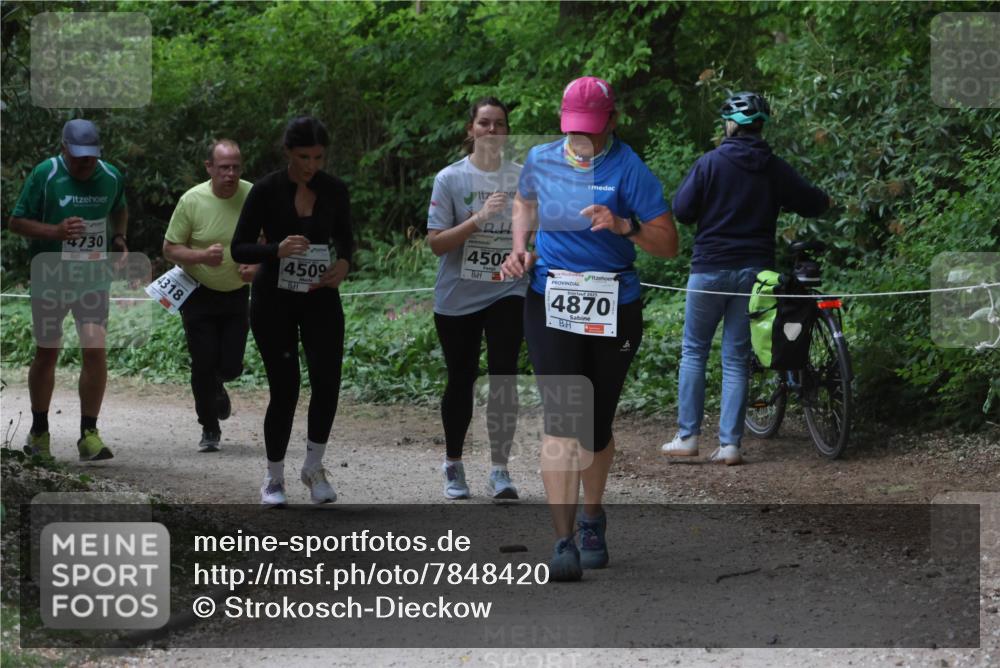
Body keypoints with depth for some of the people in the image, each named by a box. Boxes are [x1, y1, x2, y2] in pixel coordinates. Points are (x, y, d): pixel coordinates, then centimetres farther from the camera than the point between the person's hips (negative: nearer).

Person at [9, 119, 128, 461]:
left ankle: (89, 434, -1)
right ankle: (39, 431, 26)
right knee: (47, 353, 9)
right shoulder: (44, 175, -11)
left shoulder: (111, 177, 0)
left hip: (94, 278, 2)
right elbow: (16, 222, -8)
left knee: (95, 352, -10)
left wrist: (119, 237, 3)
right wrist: (56, 232, -23)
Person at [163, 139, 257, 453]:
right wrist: (202, 256, -26)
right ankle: (209, 429, 18)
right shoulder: (191, 201, -15)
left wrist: (257, 266, -15)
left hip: (237, 294, 2)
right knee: (203, 364, -3)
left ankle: (218, 388, 36)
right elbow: (169, 249, -8)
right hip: (199, 294, -1)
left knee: (231, 366, -2)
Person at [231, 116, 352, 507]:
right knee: (285, 390, -4)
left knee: (327, 383, -11)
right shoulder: (267, 190, -11)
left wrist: (343, 263, -8)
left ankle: (314, 468, 10)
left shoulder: (334, 190, -2)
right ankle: (274, 479, 15)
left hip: (320, 298, 3)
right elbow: (239, 248, -9)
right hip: (274, 299, -2)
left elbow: (344, 238, 14)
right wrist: (276, 250, -27)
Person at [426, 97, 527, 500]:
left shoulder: (523, 178, 3)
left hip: (506, 294, 1)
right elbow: (436, 242, -10)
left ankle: (499, 471, -7)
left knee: (503, 376, -12)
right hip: (457, 298, -1)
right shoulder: (450, 179, -4)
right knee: (460, 381, 9)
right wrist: (479, 217, -21)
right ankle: (453, 465, 27)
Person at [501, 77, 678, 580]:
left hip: (613, 311, -1)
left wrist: (624, 226, -27)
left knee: (597, 425, 12)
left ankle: (592, 519, 39)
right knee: (560, 419, -15)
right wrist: (520, 251, 8)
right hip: (551, 306, 1)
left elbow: (668, 244, -10)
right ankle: (563, 543, -18)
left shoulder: (629, 170, -9)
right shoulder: (541, 161, 2)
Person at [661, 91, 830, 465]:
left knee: (694, 351, 9)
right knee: (737, 358, 7)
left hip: (710, 267, -3)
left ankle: (687, 437, 3)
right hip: (754, 269, 3)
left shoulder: (711, 163, -7)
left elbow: (682, 210, -8)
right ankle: (730, 444, 1)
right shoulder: (775, 169, 2)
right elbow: (816, 204, 9)